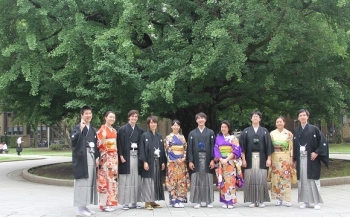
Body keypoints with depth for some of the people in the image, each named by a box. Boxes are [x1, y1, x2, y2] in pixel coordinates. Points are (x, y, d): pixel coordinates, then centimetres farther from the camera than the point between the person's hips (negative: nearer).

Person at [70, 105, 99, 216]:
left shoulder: (92, 130, 17)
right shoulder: (77, 127, -4)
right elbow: (73, 139, -23)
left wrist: (97, 157, 10)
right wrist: (81, 128, -26)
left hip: (91, 158, 7)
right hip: (81, 158, -7)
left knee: (90, 181, 8)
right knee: (82, 181, -7)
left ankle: (85, 206, 15)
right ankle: (79, 208, -3)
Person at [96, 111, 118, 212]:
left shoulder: (114, 130, 14)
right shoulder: (102, 130, -7)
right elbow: (100, 145, -10)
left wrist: (117, 156, 15)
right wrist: (103, 137, -27)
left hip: (114, 157, 7)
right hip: (105, 157, -7)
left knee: (112, 179, 7)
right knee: (105, 179, -7)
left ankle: (110, 203, 13)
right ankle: (104, 204, -3)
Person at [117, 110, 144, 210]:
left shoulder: (140, 130, 12)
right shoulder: (122, 129, 1)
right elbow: (119, 144, -3)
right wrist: (121, 156, -11)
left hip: (136, 156, 4)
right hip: (126, 156, -3)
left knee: (136, 179, 4)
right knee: (126, 180, -2)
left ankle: (134, 202, 11)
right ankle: (125, 202, 2)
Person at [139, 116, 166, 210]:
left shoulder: (159, 136, 13)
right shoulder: (144, 135, -2)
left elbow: (162, 149, 14)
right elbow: (142, 149, -7)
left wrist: (163, 162, 7)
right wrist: (144, 162, -16)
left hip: (157, 162, 5)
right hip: (148, 162, -5)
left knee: (156, 181, 7)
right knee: (148, 181, -4)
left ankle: (153, 201, 14)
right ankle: (147, 202, 0)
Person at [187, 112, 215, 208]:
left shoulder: (211, 132, 8)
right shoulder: (192, 133, 9)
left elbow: (213, 147, 4)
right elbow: (189, 148, 5)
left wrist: (213, 160, -5)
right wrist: (190, 161, -3)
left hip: (207, 160, 0)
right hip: (196, 160, 0)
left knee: (208, 181, 3)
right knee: (196, 181, 0)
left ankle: (209, 201, 10)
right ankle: (197, 201, 5)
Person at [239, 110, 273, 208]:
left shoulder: (264, 131, 8)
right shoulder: (246, 131, 7)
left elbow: (268, 145, 5)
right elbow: (242, 146, 3)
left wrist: (268, 159, -2)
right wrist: (243, 159, -4)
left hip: (261, 158, 0)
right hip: (250, 158, 0)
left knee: (261, 179, -2)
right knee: (251, 179, -1)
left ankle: (261, 200, 6)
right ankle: (252, 201, 5)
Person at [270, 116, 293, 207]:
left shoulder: (289, 134, 3)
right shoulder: (272, 134, 7)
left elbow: (291, 147, 2)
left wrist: (291, 158, -5)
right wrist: (269, 159, -1)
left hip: (285, 158, -1)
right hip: (275, 158, 2)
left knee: (286, 177, -3)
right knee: (276, 178, 1)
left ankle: (287, 199, 1)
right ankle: (279, 198, 9)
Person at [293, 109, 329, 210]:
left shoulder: (314, 129, -1)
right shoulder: (296, 131, 11)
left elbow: (323, 141, -3)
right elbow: (294, 145, 14)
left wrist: (317, 153, -11)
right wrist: (295, 159, 9)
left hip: (311, 159, -3)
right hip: (300, 159, 4)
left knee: (313, 179, -3)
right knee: (303, 180, 3)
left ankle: (317, 202, 5)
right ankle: (306, 202, 11)